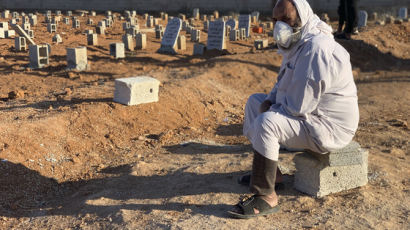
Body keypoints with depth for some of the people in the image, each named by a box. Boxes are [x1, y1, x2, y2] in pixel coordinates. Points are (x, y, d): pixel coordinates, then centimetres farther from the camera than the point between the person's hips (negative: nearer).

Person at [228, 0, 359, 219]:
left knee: (266, 123, -30)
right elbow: (284, 84, 22)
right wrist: (269, 101, 1)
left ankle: (266, 198, -18)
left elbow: (299, 107, -29)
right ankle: (265, 170, 20)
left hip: (327, 128, -11)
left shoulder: (315, 49, -26)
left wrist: (271, 110, -10)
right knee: (254, 101, 17)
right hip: (311, 113, 11)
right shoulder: (299, 42, 8)